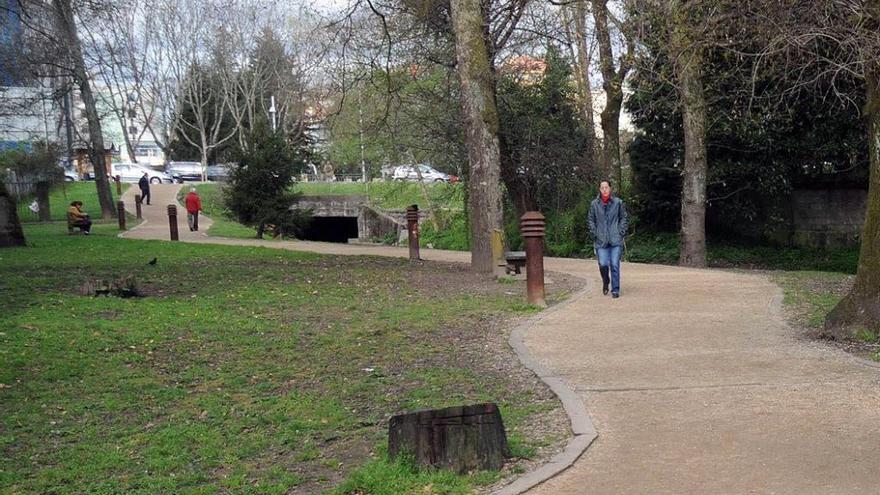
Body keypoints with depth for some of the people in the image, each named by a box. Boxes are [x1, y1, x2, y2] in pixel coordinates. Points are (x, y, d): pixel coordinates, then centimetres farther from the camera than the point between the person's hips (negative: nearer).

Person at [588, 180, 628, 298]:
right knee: (603, 264, -7)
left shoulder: (618, 202, 2)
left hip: (616, 240, -1)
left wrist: (621, 232, -2)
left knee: (615, 265, -3)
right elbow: (591, 220, 12)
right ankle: (605, 282, 24)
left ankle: (615, 290, 8)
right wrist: (594, 234, 1)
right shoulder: (594, 204, 4)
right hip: (601, 240, 1)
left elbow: (624, 218, 8)